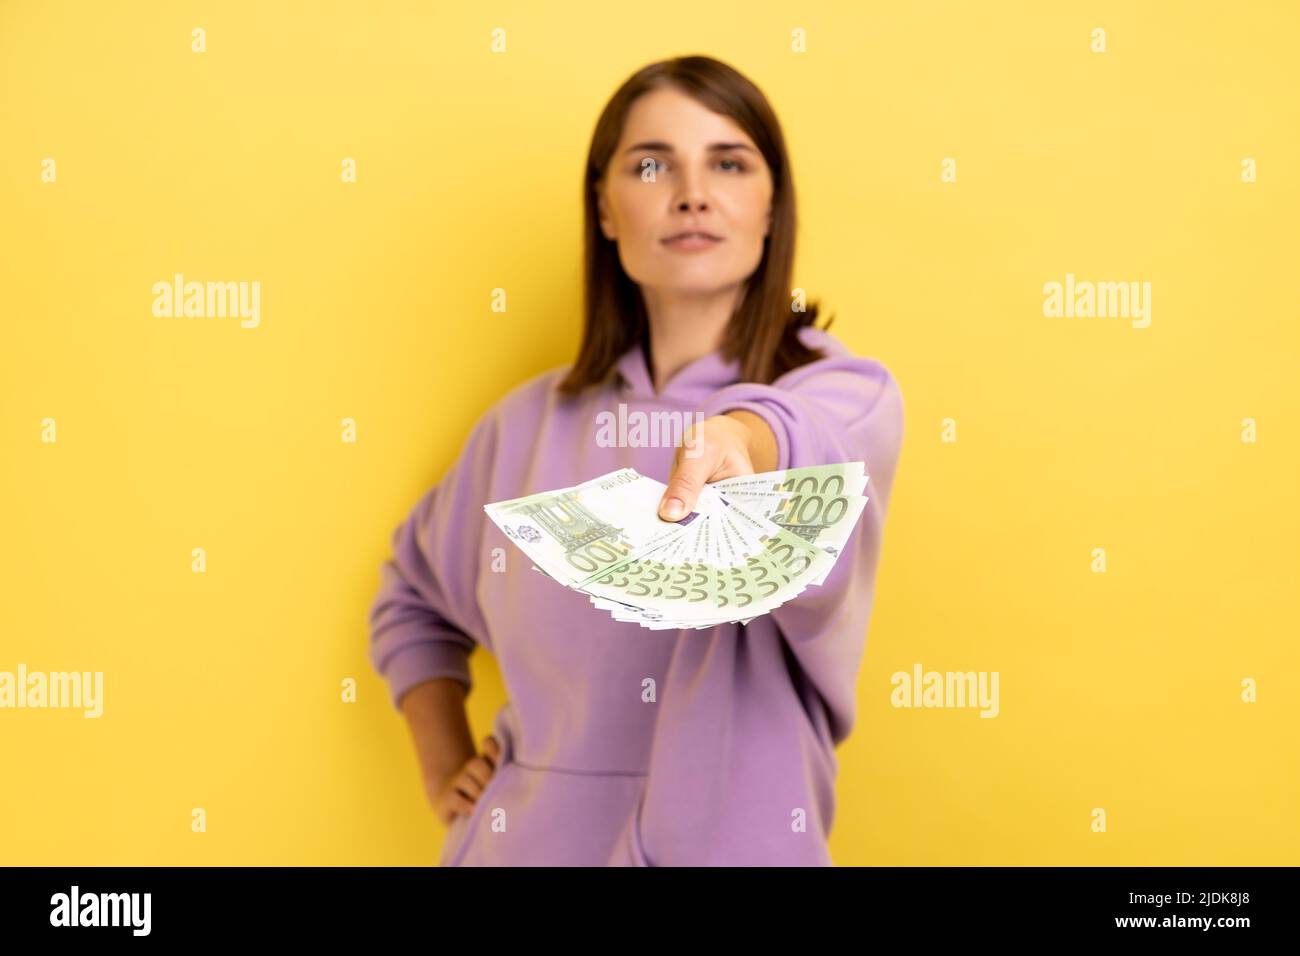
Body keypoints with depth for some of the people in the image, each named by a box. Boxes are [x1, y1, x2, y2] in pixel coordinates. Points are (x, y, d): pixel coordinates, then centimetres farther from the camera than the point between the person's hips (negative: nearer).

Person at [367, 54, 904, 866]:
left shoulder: (846, 393, -9)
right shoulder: (534, 421, 3)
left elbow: (811, 444, -33)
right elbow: (414, 592, 17)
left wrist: (740, 441, -53)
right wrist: (443, 769, 6)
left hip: (730, 841, -3)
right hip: (527, 841, 3)